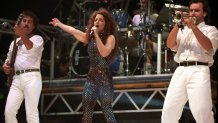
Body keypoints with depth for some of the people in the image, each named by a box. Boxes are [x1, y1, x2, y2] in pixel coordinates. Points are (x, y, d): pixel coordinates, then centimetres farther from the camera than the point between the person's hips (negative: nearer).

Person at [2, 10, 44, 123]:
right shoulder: (14, 42, 25)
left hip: (31, 77, -6)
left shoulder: (37, 38, 7)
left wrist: (22, 35, -33)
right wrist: (5, 66, 6)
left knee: (31, 113, -13)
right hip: (17, 79, 6)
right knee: (9, 111, -5)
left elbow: (32, 48, -17)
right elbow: (8, 60, 30)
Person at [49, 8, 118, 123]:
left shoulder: (110, 37, -4)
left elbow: (104, 53, -20)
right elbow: (73, 31, 21)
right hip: (91, 77, 6)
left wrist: (97, 35, -18)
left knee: (107, 111, -11)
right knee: (86, 112, 1)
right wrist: (59, 24, 29)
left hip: (104, 78, -6)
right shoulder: (90, 37, 12)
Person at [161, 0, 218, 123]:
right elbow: (170, 45, 9)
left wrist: (194, 27, -12)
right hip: (180, 71, 4)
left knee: (202, 111, -17)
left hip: (199, 71, -4)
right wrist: (177, 25, -1)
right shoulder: (182, 30, 25)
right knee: (169, 110, -4)